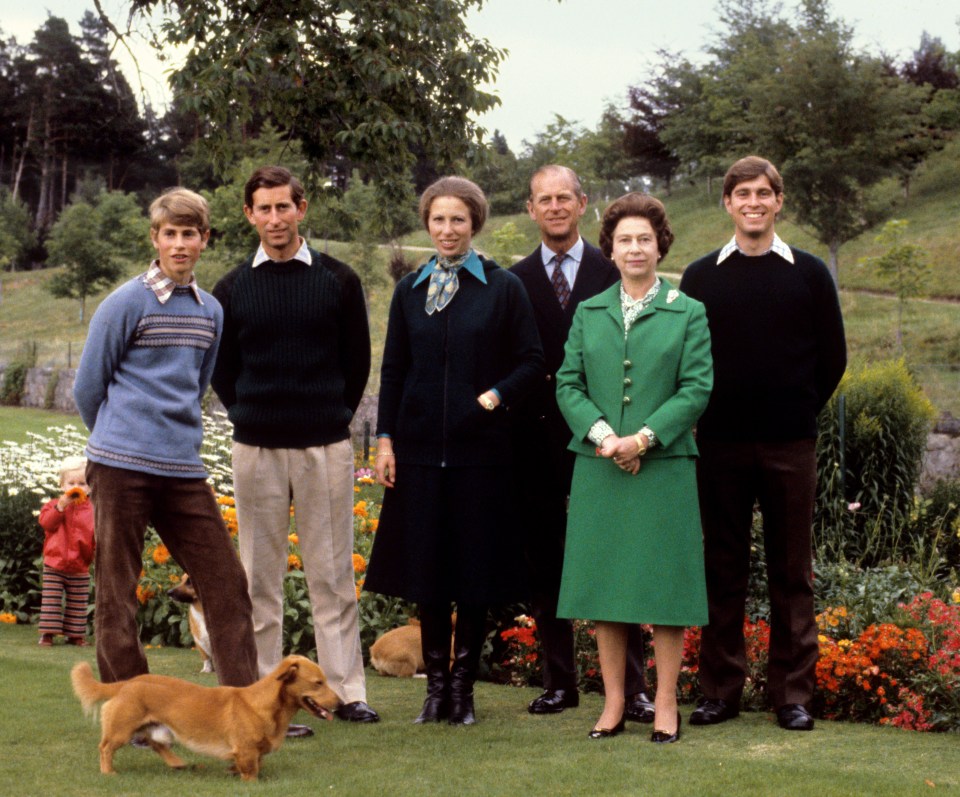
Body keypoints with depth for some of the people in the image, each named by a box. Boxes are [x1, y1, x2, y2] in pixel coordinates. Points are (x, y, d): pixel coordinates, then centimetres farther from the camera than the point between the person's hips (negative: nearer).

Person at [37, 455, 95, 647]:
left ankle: (75, 634, 18)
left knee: (78, 605, 8)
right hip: (54, 566, -1)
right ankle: (47, 633, 6)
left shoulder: (92, 510, 1)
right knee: (50, 600, -1)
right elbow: (46, 522, -17)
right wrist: (61, 505, -26)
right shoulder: (54, 505, 0)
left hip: (80, 569, 1)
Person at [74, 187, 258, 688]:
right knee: (117, 595, 0)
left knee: (225, 582, 1)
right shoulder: (126, 303, -4)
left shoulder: (210, 311, 12)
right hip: (122, 467, -5)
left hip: (183, 470, 5)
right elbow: (87, 388, 2)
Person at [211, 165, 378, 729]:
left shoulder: (339, 281, 4)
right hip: (256, 448, 1)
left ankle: (348, 691, 9)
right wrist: (252, 416, 7)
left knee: (333, 574, 3)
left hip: (327, 446, -1)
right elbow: (221, 369, 14)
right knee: (261, 576, 4)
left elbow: (358, 362, 9)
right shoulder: (232, 290, 6)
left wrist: (335, 417, 7)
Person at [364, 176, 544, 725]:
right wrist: (386, 439, 4)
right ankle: (436, 684, 15)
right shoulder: (410, 290, 10)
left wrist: (496, 396, -13)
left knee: (474, 574, 2)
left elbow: (532, 362, 2)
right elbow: (393, 370, 11)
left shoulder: (504, 288, 2)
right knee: (426, 572, 5)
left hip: (481, 448, -2)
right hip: (420, 448, 2)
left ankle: (464, 685, 12)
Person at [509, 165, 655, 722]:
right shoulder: (516, 282, 8)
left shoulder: (614, 273, 3)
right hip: (540, 439, 2)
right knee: (545, 564, 7)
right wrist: (517, 423, -2)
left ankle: (632, 687, 0)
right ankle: (560, 681, 16)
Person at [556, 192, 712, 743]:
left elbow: (698, 388, -3)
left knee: (664, 586, 0)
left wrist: (645, 437, -13)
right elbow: (568, 384, 6)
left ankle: (666, 705, 8)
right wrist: (602, 433, -11)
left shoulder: (688, 313, 4)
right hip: (599, 469, 3)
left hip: (664, 467, -3)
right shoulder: (588, 313, 12)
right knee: (604, 588, 5)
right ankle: (614, 704, 12)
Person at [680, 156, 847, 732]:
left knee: (792, 573, 4)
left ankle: (793, 692, 10)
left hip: (790, 445, -1)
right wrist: (705, 415, 4)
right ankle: (721, 689, 12)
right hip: (720, 445, 1)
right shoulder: (701, 277, 6)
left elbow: (833, 357, 8)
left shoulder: (809, 274, 4)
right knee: (723, 571, 5)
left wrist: (800, 411, 5)